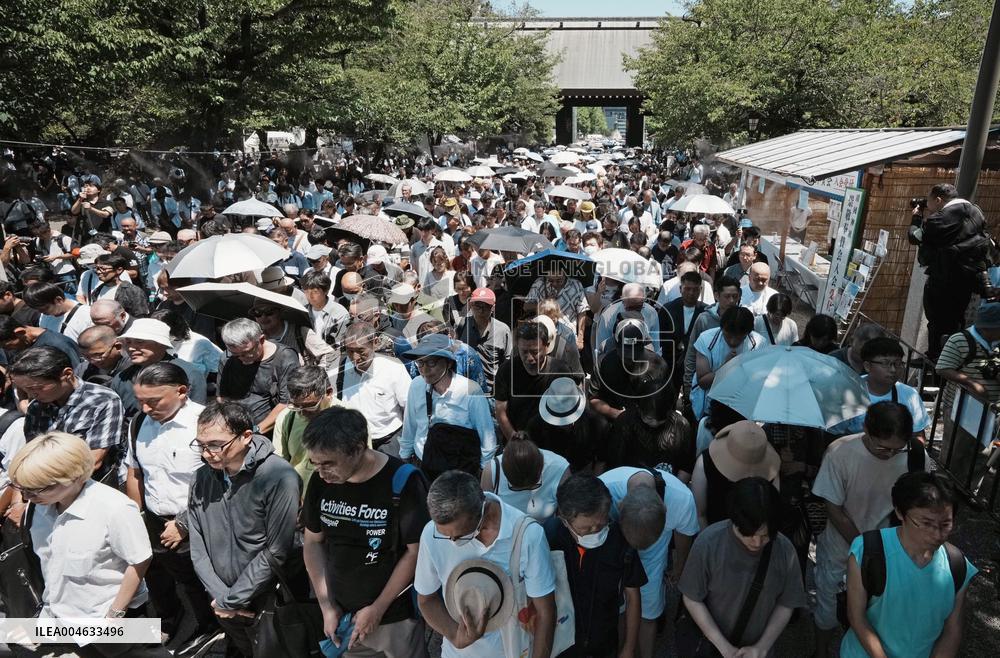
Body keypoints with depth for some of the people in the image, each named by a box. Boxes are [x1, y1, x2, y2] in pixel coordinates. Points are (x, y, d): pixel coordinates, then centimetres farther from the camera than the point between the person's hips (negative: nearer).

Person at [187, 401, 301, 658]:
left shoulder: (279, 477, -23)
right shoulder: (201, 477, -4)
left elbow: (276, 552, -21)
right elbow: (197, 545, -1)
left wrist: (231, 600, -14)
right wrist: (220, 596, -9)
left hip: (269, 605, -5)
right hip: (221, 605, 5)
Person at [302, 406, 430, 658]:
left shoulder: (402, 482, -21)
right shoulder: (320, 481, -7)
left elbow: (416, 551, -15)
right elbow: (313, 543, 4)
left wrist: (378, 609, -11)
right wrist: (327, 606, 1)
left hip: (395, 615, -4)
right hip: (343, 615, 4)